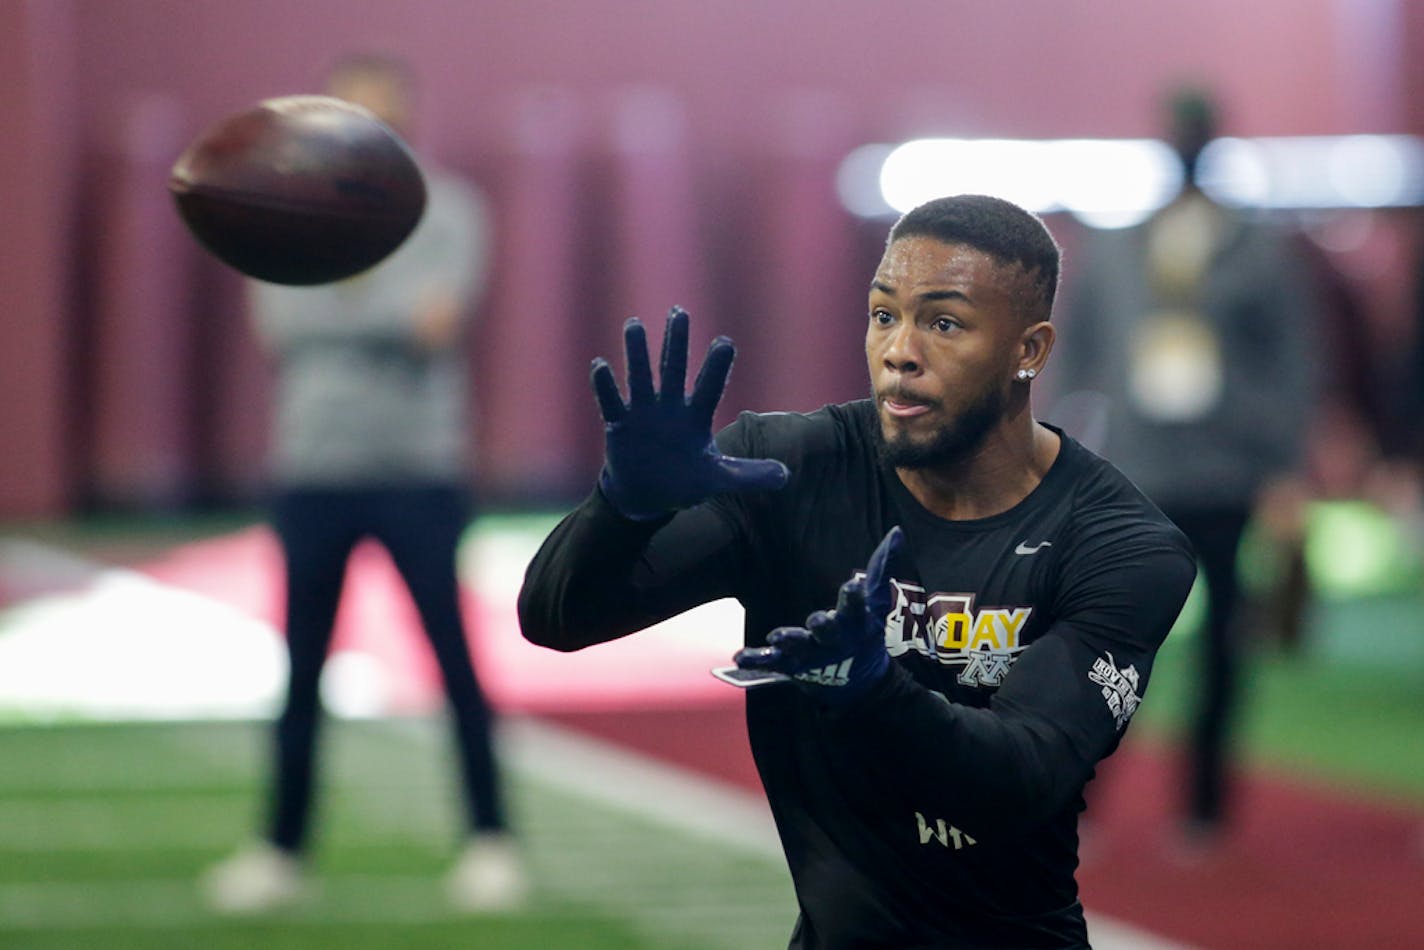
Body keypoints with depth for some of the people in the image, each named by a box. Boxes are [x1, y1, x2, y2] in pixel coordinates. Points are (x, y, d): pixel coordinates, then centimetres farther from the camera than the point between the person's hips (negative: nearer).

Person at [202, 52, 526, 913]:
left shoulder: (448, 211, 2)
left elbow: (439, 318, -11)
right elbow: (278, 327, -2)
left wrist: (339, 298, -6)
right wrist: (397, 315, -9)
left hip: (418, 470, -2)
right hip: (313, 469, 3)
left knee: (454, 654, -4)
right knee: (302, 668, 5)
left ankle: (491, 837, 3)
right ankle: (283, 848, 11)